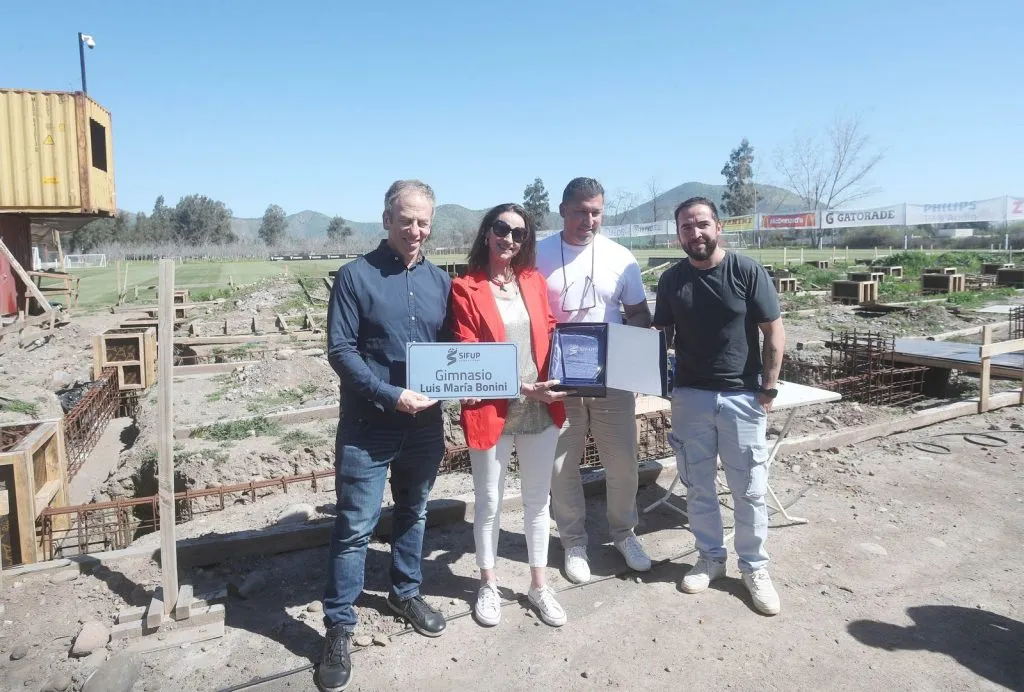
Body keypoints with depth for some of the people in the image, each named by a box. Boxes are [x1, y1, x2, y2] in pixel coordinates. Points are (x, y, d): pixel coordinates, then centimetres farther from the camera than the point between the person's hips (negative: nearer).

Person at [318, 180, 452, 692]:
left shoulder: (441, 281, 6)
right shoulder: (356, 276, -8)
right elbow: (340, 350, -13)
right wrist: (391, 395, -22)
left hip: (425, 424, 5)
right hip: (367, 426, -4)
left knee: (413, 514, 20)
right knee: (354, 527, 2)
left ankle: (406, 592, 40)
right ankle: (339, 627, 17)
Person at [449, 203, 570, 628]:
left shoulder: (534, 282, 7)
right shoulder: (465, 289, -6)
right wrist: (520, 386, -18)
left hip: (541, 409, 4)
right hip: (491, 410, -4)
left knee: (538, 499, 15)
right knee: (489, 502, 11)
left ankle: (538, 585, 33)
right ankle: (488, 586, 32)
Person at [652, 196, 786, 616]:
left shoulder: (747, 271, -6)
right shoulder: (671, 280, 2)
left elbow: (774, 332, -4)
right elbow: (661, 336, 9)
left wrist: (768, 388, -7)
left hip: (742, 396, -2)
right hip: (689, 396, 3)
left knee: (749, 489, 6)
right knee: (697, 486, 12)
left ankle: (754, 566, 24)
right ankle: (711, 557, 30)